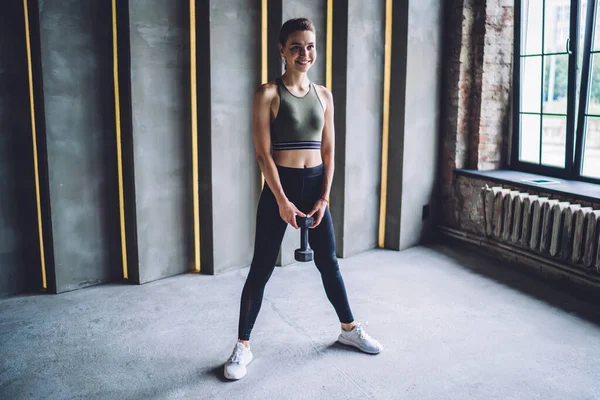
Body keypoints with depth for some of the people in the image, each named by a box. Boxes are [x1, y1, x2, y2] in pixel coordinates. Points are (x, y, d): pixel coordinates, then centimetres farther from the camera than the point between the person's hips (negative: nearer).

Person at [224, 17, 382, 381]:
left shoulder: (324, 95, 7)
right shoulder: (268, 94, -7)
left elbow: (328, 151, 7)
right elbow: (263, 153, -11)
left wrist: (324, 197, -2)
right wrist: (282, 201, -15)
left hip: (315, 185, 4)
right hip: (280, 186, -4)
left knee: (329, 262, 16)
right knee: (261, 269, 2)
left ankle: (350, 329, 33)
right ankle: (243, 346, 15)